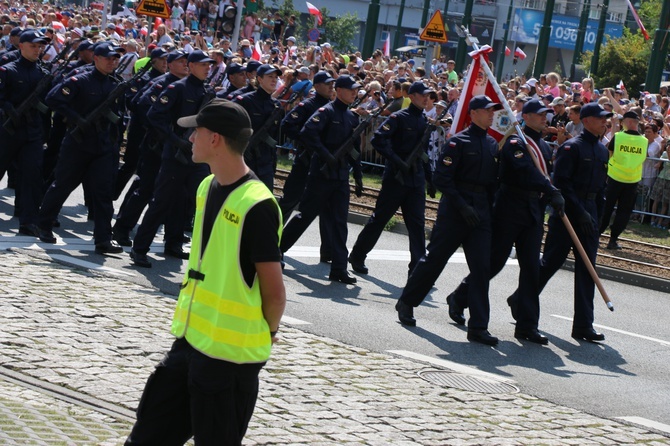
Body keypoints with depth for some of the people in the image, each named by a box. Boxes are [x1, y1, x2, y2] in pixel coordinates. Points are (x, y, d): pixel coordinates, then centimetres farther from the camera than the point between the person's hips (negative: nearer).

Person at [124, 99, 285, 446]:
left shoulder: (256, 206, -21)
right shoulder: (207, 187, 7)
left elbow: (274, 291, -17)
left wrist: (268, 332, -1)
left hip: (232, 352, -9)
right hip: (191, 339, 9)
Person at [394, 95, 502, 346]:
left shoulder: (492, 145, 12)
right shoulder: (458, 142, -7)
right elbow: (442, 179, -13)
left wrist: (490, 209, 9)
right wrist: (463, 206, -19)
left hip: (481, 212, 5)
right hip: (454, 211, -5)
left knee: (482, 267, -3)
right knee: (434, 259, 4)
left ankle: (478, 327, -3)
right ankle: (406, 303, 24)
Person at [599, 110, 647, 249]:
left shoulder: (618, 136, -10)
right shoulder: (644, 141, -4)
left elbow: (608, 153, 2)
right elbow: (643, 159, 10)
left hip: (615, 177, -1)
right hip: (633, 181, 1)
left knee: (606, 208, 12)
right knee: (624, 211, 8)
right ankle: (613, 239, 5)